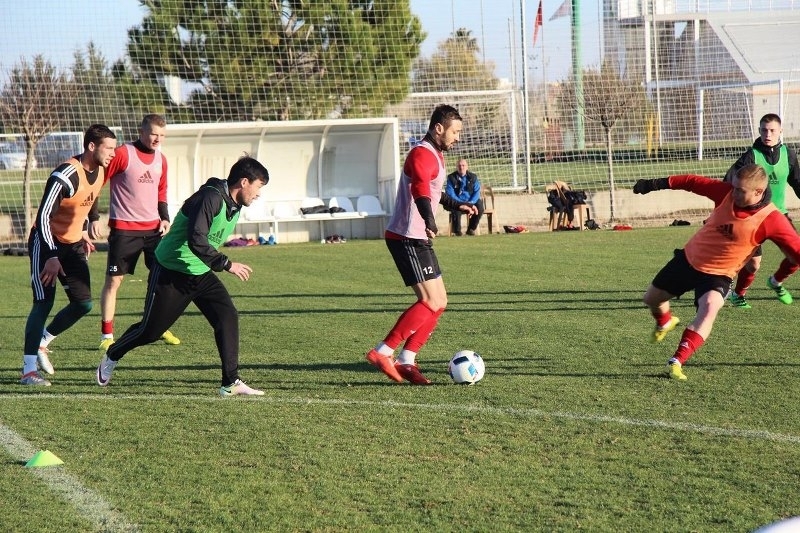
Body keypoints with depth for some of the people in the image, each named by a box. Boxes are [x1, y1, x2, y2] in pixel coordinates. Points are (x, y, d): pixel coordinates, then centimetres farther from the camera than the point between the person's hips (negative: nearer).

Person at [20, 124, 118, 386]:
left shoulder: (99, 171, 0)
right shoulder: (66, 175, -26)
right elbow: (43, 216, -27)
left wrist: (92, 222, 15)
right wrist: (52, 257, -30)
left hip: (73, 244, 8)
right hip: (47, 243, -8)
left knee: (84, 303, 2)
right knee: (44, 303, -12)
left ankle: (41, 343, 22)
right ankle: (29, 370, -10)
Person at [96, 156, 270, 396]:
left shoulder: (234, 205, 5)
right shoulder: (210, 198, -25)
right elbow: (196, 241, -35)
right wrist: (227, 264, -33)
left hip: (200, 274, 8)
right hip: (170, 273, -8)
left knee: (227, 316, -11)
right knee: (150, 329, 6)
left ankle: (231, 383, -10)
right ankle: (111, 357, 35)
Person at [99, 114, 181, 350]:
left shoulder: (160, 159, 9)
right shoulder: (122, 154, -11)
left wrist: (165, 218, 8)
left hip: (153, 227, 6)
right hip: (124, 229, -6)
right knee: (113, 280, -3)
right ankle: (106, 336, 3)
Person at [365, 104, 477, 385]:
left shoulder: (435, 155, 18)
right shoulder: (422, 155, -16)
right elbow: (420, 189, -37)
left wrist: (456, 204, 44)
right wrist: (429, 220, -52)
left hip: (419, 239, 11)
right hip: (407, 238, -11)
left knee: (439, 302, 9)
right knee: (431, 302, -15)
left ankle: (406, 361, 8)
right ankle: (383, 352, -15)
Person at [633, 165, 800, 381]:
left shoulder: (771, 220, -25)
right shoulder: (726, 192, -16)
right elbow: (693, 182, -5)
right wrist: (657, 184, -4)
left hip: (717, 274, -4)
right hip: (689, 258, 4)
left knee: (709, 309, -34)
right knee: (651, 298, 20)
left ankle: (676, 363, -35)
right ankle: (664, 322, 56)